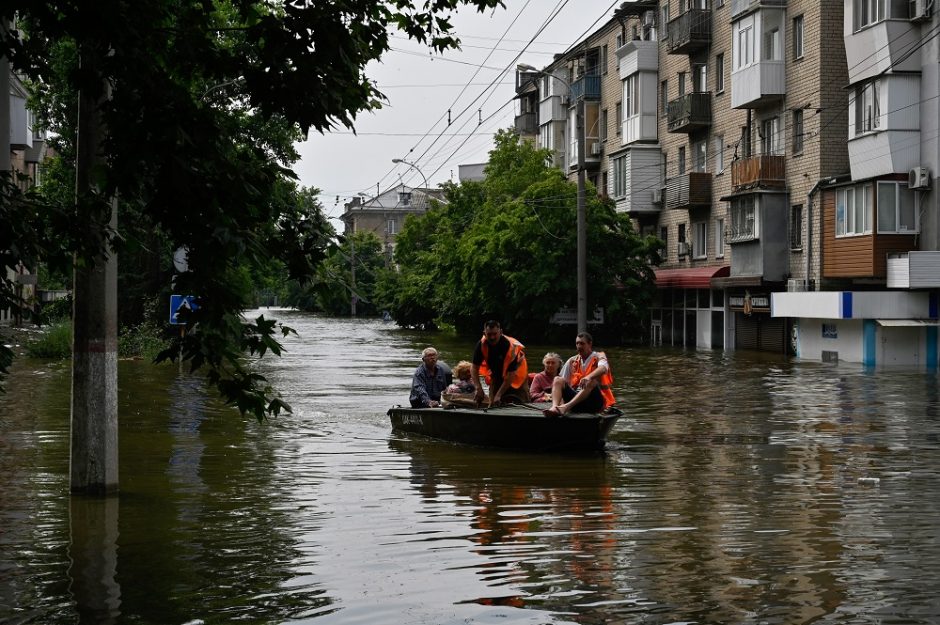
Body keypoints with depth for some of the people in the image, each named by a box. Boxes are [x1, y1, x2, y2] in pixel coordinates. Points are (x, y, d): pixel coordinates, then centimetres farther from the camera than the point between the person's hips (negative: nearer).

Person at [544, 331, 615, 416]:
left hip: (596, 400, -4)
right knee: (558, 380, -15)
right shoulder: (572, 361, 16)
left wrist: (589, 377, -43)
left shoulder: (599, 356, 3)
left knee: (591, 381, -33)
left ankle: (567, 406, -52)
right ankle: (554, 408, -44)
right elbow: (565, 382, 15)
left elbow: (603, 368, -22)